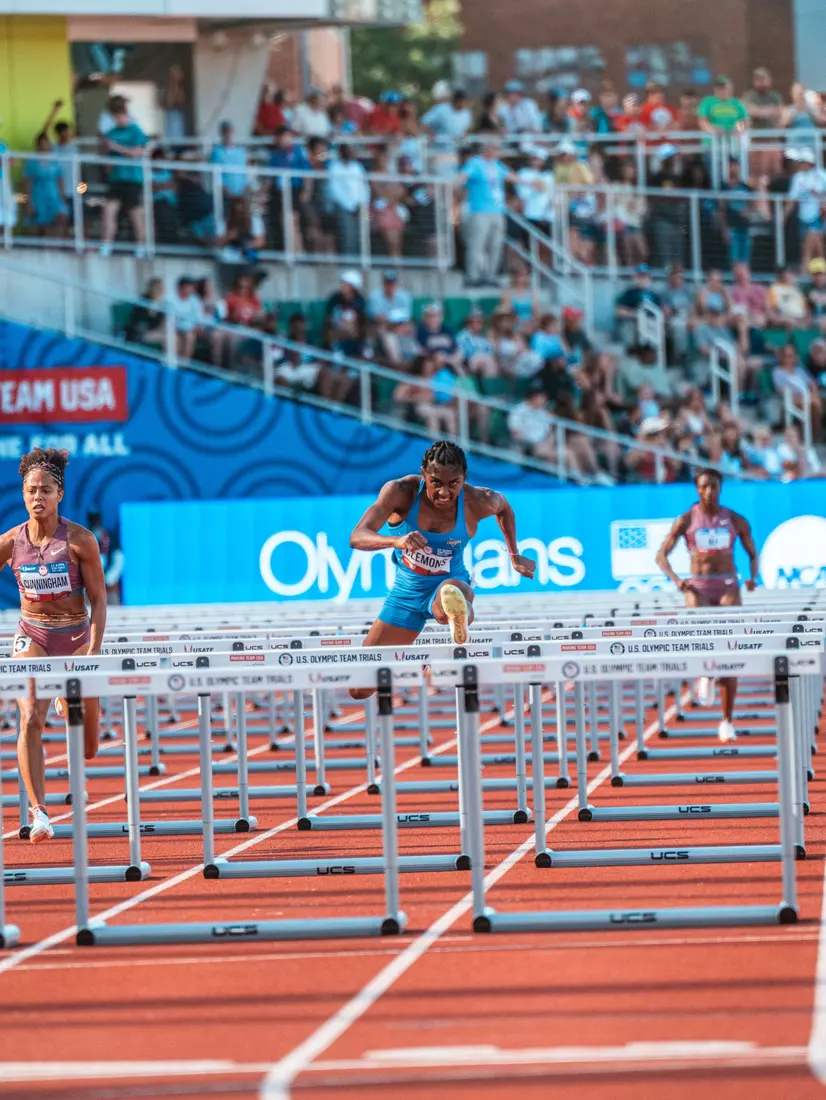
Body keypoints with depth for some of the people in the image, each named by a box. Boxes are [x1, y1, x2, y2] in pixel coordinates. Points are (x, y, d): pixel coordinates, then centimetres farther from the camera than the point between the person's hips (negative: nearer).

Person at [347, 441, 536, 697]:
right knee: (361, 690, 9)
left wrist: (515, 556, 11)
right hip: (407, 589, 2)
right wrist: (397, 541, -52)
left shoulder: (477, 502, -19)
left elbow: (503, 506, 8)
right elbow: (357, 538, -33)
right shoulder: (401, 491, -23)